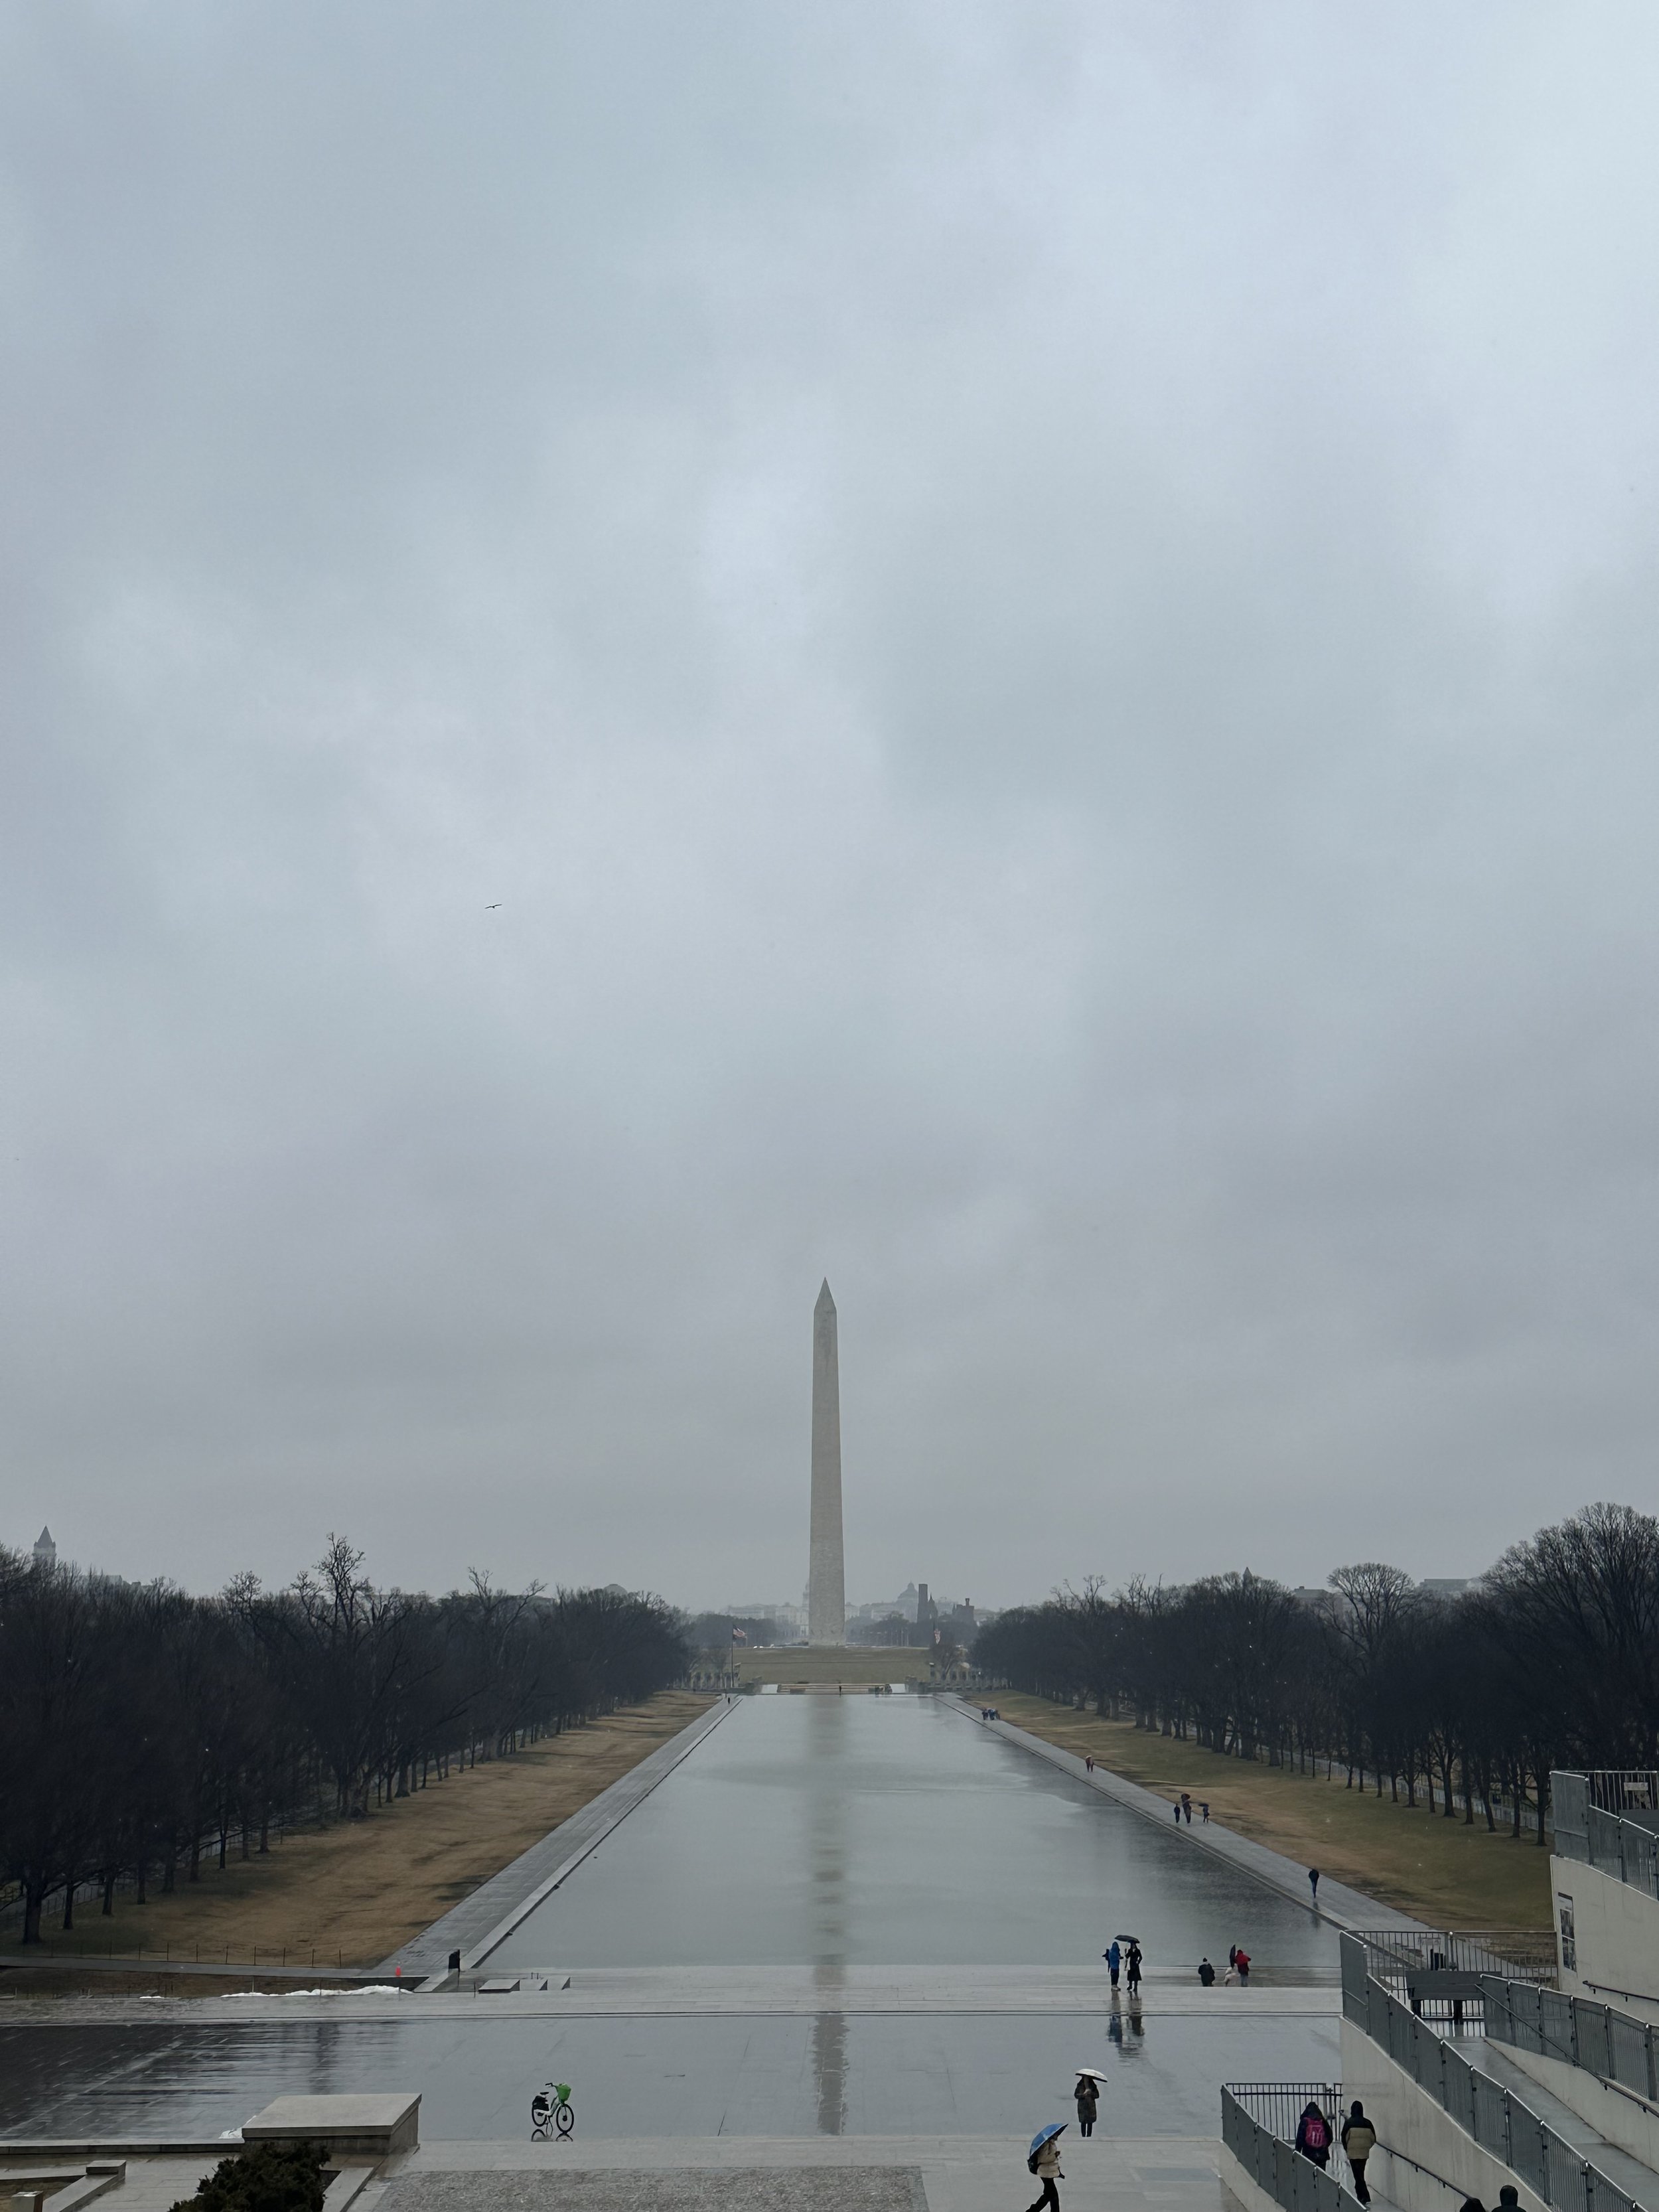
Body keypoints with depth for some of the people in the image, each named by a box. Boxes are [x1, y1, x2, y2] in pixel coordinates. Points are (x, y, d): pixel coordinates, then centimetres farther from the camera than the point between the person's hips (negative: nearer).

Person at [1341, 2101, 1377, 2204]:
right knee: (1361, 2174, 18)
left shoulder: (1349, 2123, -10)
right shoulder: (1367, 2123, -1)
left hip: (1353, 2153, -4)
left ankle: (1365, 2197, -7)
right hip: (1364, 2153, 4)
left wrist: (1347, 2149, 9)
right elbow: (1373, 2139, 3)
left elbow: (1344, 2138, -7)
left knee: (1358, 2176, 2)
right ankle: (1361, 2196, 24)